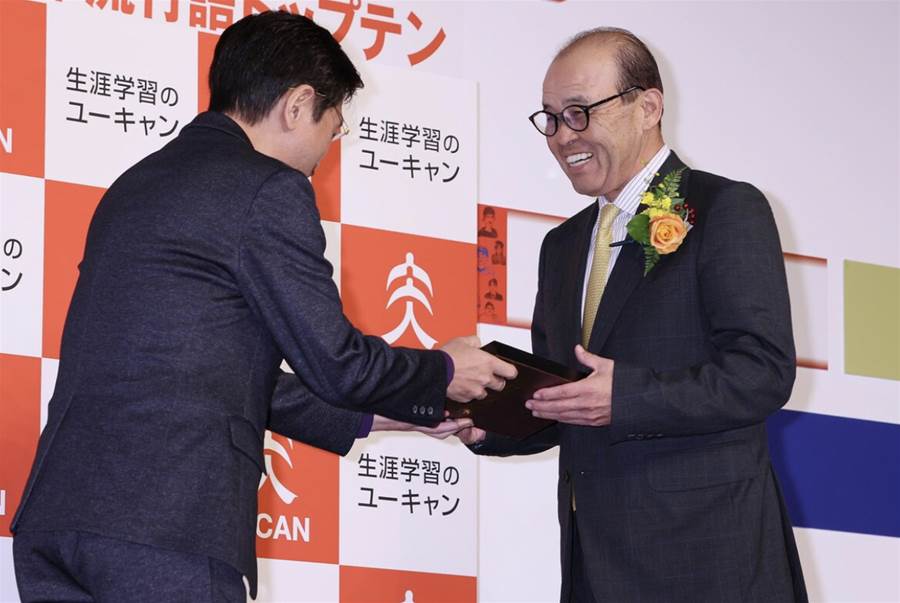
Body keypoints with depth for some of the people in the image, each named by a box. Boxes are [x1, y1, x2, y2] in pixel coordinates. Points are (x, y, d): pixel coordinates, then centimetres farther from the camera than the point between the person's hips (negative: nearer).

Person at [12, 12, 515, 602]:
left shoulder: (137, 184, 22)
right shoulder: (267, 188, -4)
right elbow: (334, 360, -3)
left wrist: (375, 413, 34)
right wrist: (443, 373, 16)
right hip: (169, 533, -8)